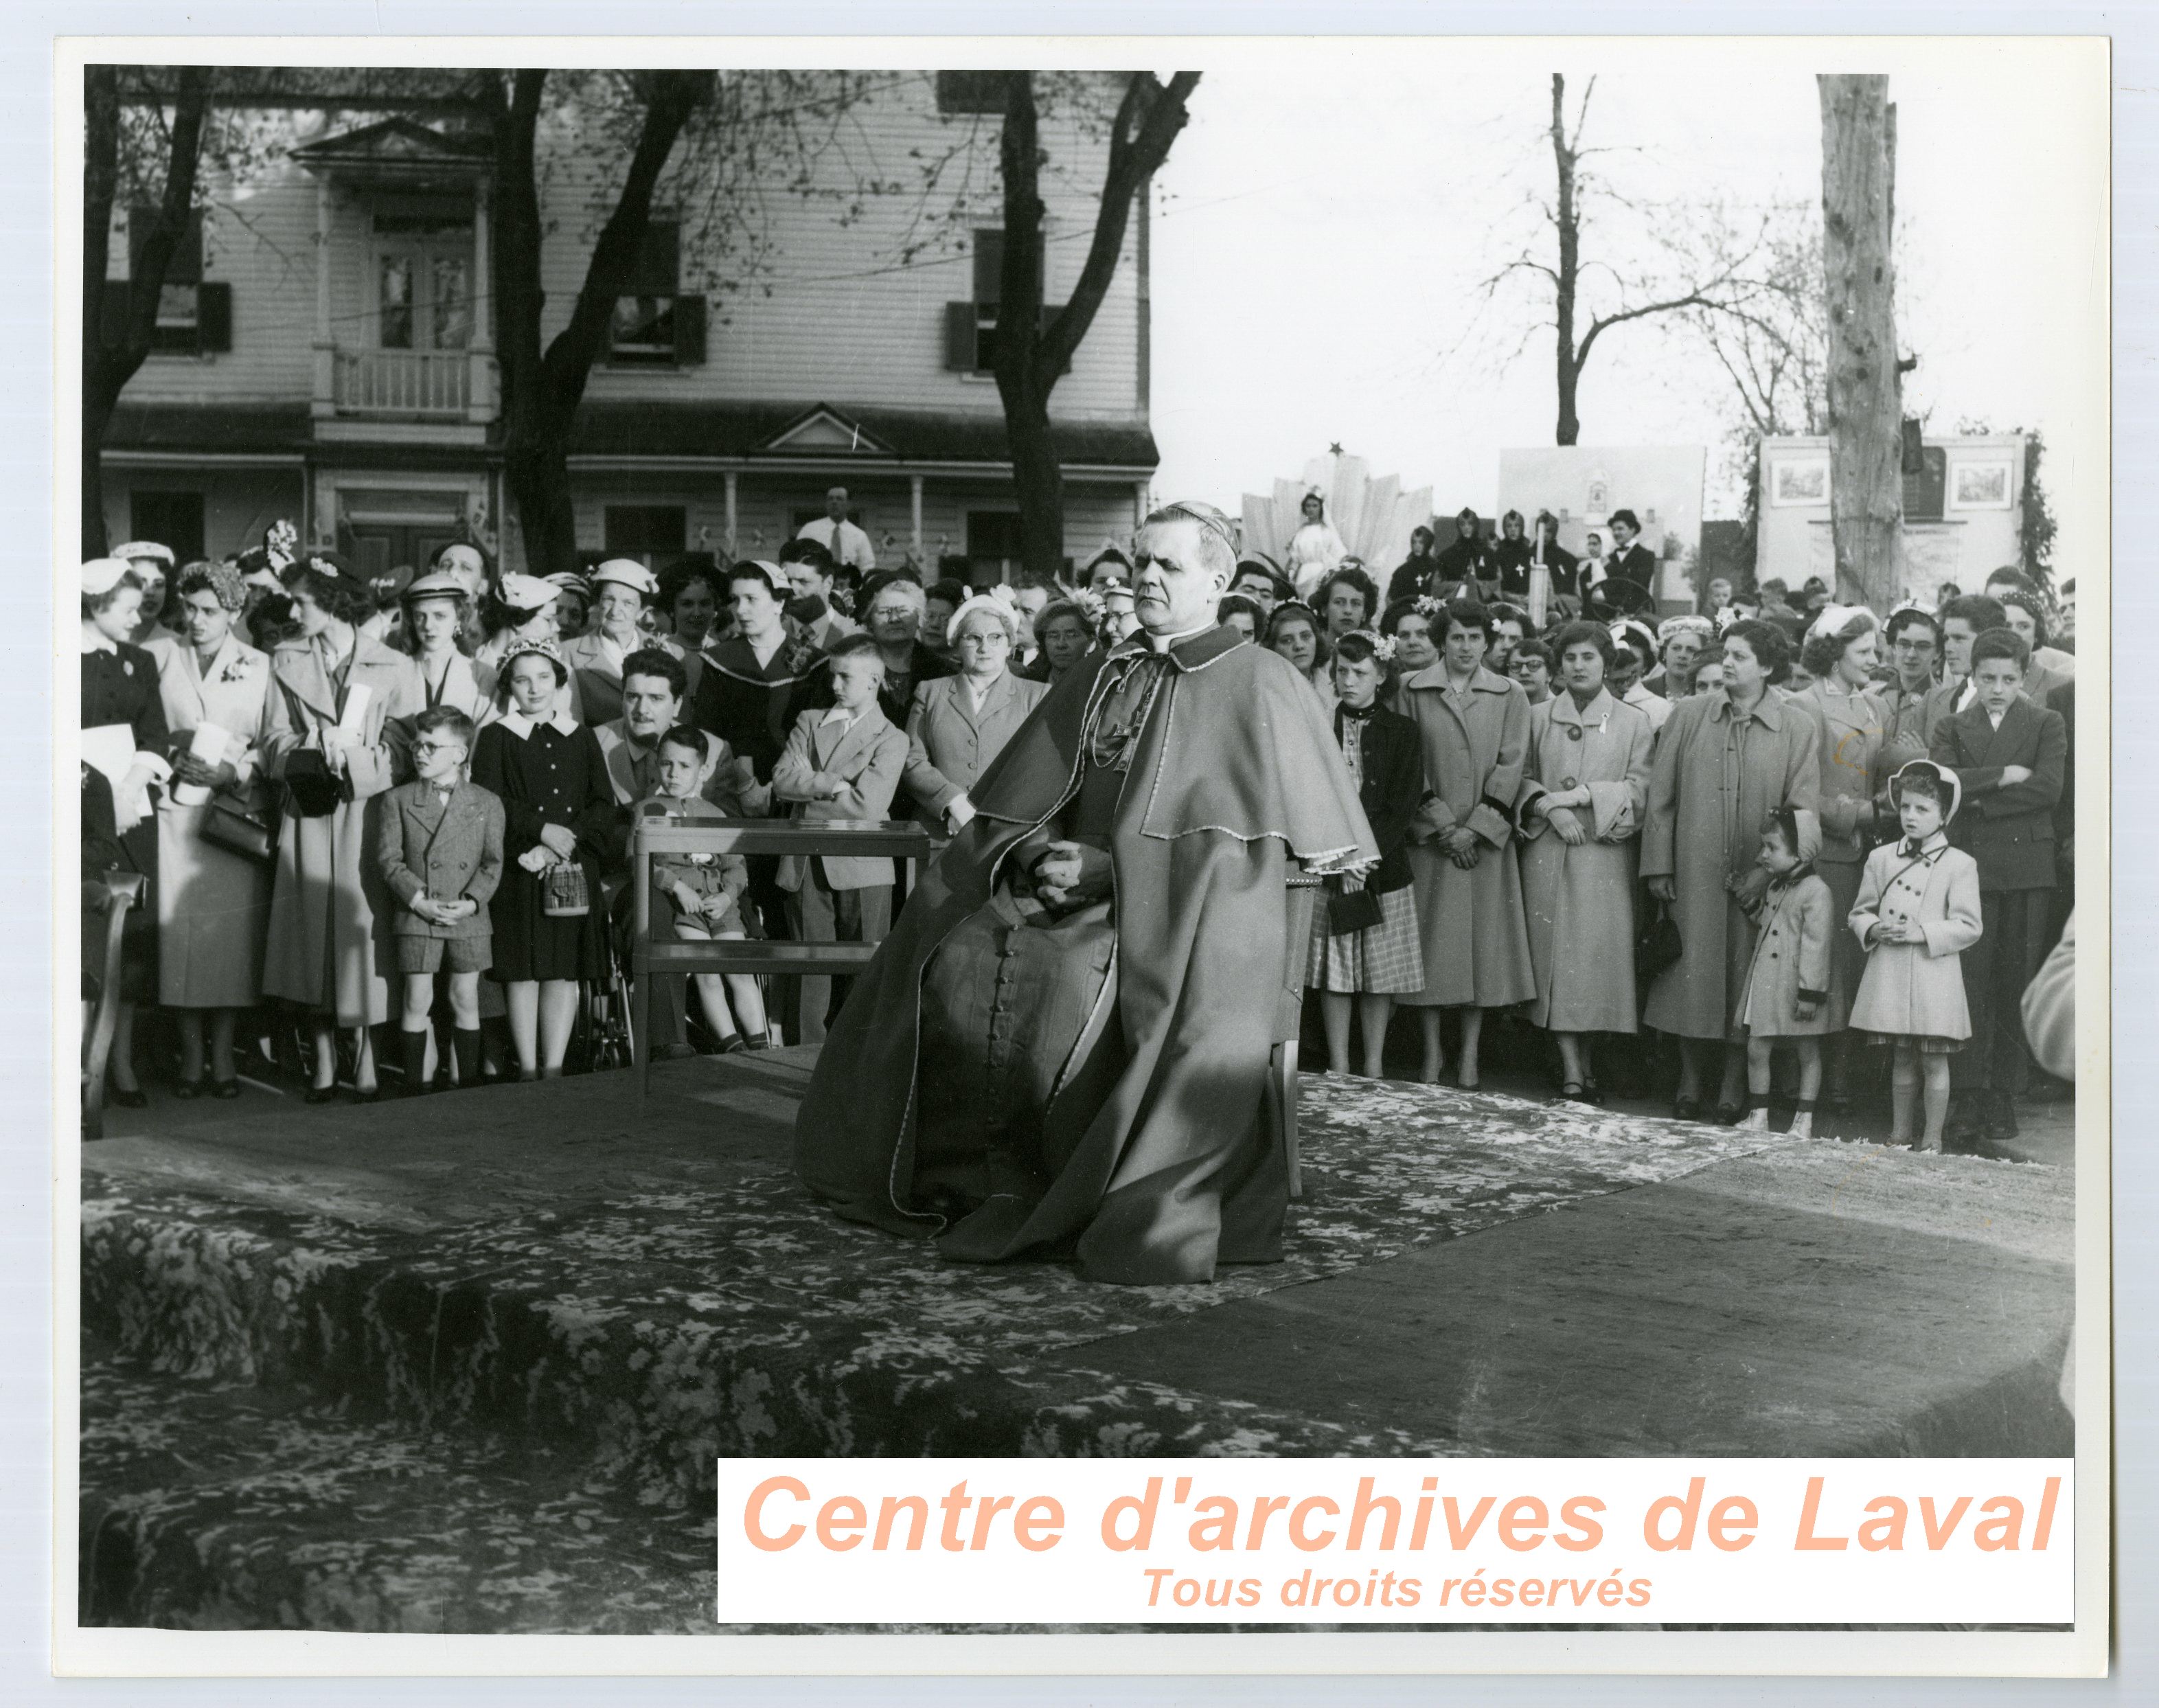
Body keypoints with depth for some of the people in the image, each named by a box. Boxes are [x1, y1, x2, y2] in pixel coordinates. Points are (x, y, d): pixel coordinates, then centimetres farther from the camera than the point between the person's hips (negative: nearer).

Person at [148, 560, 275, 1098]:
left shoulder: (259, 666, 7)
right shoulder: (159, 658, 9)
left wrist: (235, 771, -10)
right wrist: (171, 760, -7)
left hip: (236, 810, 0)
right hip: (174, 808, 0)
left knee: (231, 930, -2)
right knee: (178, 927, -3)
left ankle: (223, 1054, 8)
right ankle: (191, 1055, 6)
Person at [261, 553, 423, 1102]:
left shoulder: (394, 667, 2)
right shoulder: (286, 661, 11)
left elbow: (404, 750, 0)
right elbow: (275, 739, 7)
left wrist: (350, 752, -12)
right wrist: (316, 746, -11)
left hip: (367, 811, -2)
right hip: (309, 812, 2)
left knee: (363, 928, -4)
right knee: (312, 928, 1)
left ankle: (366, 1061, 4)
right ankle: (323, 1062, 8)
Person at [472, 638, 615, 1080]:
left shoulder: (582, 738, 14)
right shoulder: (495, 738, 6)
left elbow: (604, 808, 6)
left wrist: (562, 844, -9)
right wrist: (542, 829, -15)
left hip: (574, 873, 2)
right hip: (519, 873, -2)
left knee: (565, 973, 0)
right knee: (523, 972, -3)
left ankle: (553, 1069, 4)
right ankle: (527, 1071, 2)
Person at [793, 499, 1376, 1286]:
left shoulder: (1258, 685, -3)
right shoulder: (1105, 677, 16)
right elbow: (1022, 806, 18)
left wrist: (1105, 867, -14)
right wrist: (1040, 857, -5)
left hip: (1188, 914, -6)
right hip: (1082, 892, 6)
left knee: (1071, 985, -31)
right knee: (954, 961, -15)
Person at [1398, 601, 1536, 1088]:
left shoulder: (1509, 697, 7)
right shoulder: (1414, 692, 4)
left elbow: (1510, 768, 0)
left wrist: (1475, 828, -9)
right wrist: (1443, 824, -8)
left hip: (1485, 837, 1)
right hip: (1429, 837, -1)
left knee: (1484, 942, 0)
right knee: (1432, 941, -1)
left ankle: (1470, 1055, 6)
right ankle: (1432, 1052, 8)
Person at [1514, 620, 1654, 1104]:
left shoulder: (1632, 721, 7)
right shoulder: (1537, 717, 11)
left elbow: (1639, 788, -1)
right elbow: (1521, 778, 8)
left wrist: (1580, 795, -11)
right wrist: (1550, 807, -11)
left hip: (1606, 851, -1)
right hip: (1548, 851, 1)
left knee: (1599, 953, -4)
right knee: (1555, 954, -6)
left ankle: (1585, 1058, 11)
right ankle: (1572, 1070, -8)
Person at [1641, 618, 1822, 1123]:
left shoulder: (1797, 730, 0)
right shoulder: (1688, 716, 4)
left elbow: (1803, 812, -2)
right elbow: (1661, 795, 5)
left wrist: (1768, 873, -10)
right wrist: (1658, 865, -1)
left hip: (1757, 879, -1)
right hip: (1693, 872, 1)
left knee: (1745, 982, 4)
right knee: (1693, 972, 4)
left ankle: (1734, 1089, 14)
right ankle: (1689, 1085, 15)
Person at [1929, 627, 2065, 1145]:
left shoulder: (2046, 724, 9)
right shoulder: (1952, 728, 13)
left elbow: (2047, 788, -6)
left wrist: (1981, 799, -7)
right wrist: (2004, 775, -9)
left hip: (2026, 869, 0)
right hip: (1969, 865, 0)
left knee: (2016, 985, 1)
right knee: (1970, 982, -6)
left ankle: (2005, 1098, 6)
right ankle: (1968, 1097, -3)